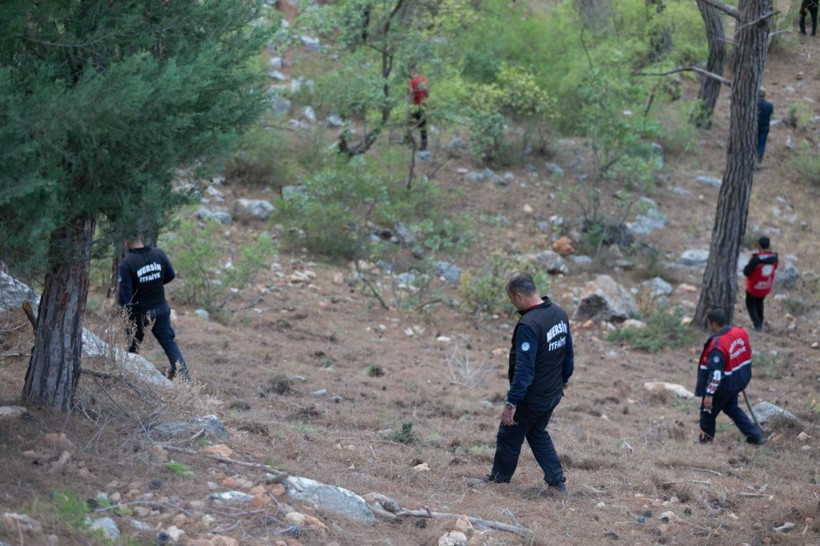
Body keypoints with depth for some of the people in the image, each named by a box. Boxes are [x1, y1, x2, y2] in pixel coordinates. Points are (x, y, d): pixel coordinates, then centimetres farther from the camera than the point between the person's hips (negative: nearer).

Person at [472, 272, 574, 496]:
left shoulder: (528, 325, -28)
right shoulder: (559, 314, -1)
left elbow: (524, 369, -30)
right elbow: (568, 350, 13)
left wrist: (511, 402, -26)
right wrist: (565, 376, 30)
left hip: (531, 398, -8)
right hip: (553, 393, 8)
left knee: (509, 436, 11)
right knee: (538, 434, 24)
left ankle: (499, 478, 26)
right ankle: (557, 482, 21)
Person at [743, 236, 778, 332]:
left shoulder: (756, 259, -32)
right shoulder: (774, 257, -15)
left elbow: (746, 272, -23)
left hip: (754, 288, -5)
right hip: (766, 287, 5)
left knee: (750, 304, 17)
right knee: (759, 302, 30)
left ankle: (757, 324, 6)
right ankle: (760, 322, 37)